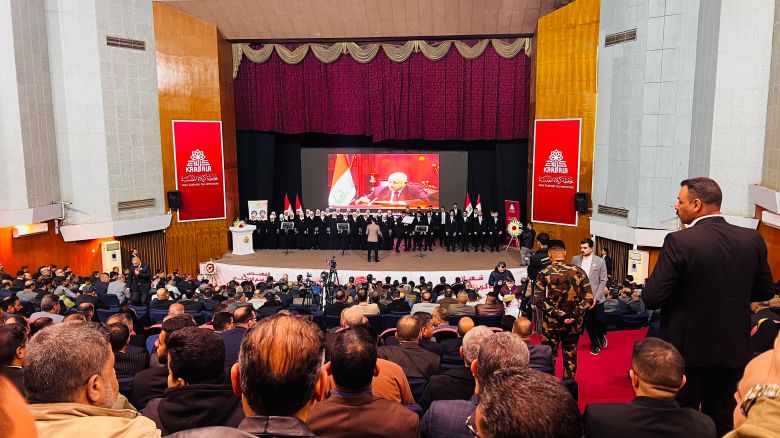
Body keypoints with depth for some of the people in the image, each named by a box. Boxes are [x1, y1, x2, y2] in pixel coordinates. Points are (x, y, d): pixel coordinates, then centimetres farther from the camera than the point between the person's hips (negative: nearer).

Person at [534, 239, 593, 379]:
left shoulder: (544, 274, -8)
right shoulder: (579, 272, -2)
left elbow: (538, 300, -16)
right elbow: (589, 299, -6)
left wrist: (556, 314, -16)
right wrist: (574, 314, -12)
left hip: (551, 322, -2)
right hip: (573, 323, 2)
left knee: (549, 356, 11)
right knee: (570, 356, 16)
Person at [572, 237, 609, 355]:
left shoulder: (600, 261, -4)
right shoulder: (575, 259, 1)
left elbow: (603, 281, -4)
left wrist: (596, 297, -11)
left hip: (596, 298, -1)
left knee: (600, 320, -2)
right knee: (588, 322, 7)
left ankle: (601, 335, 31)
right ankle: (594, 344, 27)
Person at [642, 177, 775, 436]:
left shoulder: (679, 241, -20)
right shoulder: (753, 239, -4)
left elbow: (651, 298, -21)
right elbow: (765, 291, 6)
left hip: (688, 348, -4)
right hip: (733, 348, 5)